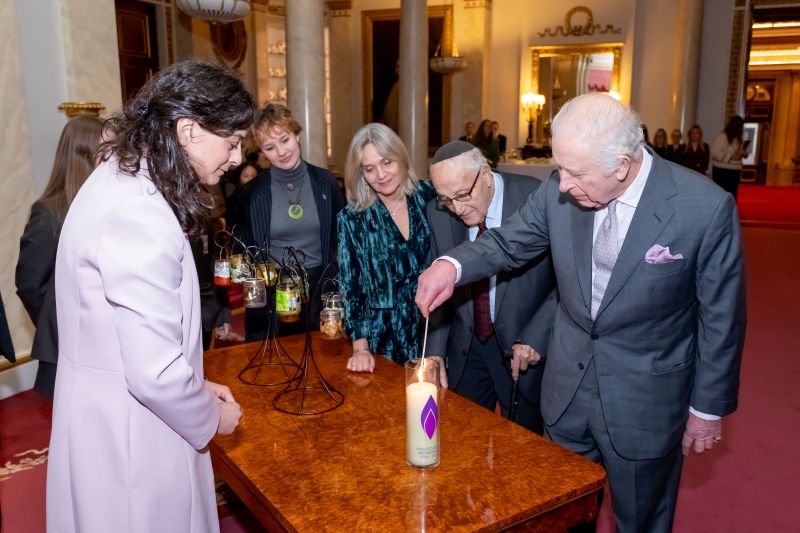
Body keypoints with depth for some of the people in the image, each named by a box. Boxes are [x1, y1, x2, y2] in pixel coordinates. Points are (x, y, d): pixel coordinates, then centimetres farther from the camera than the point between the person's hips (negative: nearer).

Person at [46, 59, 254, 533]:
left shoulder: (123, 180, 5)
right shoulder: (139, 215, -27)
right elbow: (155, 373, -27)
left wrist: (195, 385, 12)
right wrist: (211, 418, -9)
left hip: (114, 414, 9)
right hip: (129, 433, -9)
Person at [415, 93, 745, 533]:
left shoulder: (706, 208, -21)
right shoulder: (559, 191, -12)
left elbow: (721, 316, -11)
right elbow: (507, 243, 1)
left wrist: (708, 407, -2)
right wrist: (453, 264, -20)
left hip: (645, 399, -3)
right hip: (566, 386, 4)